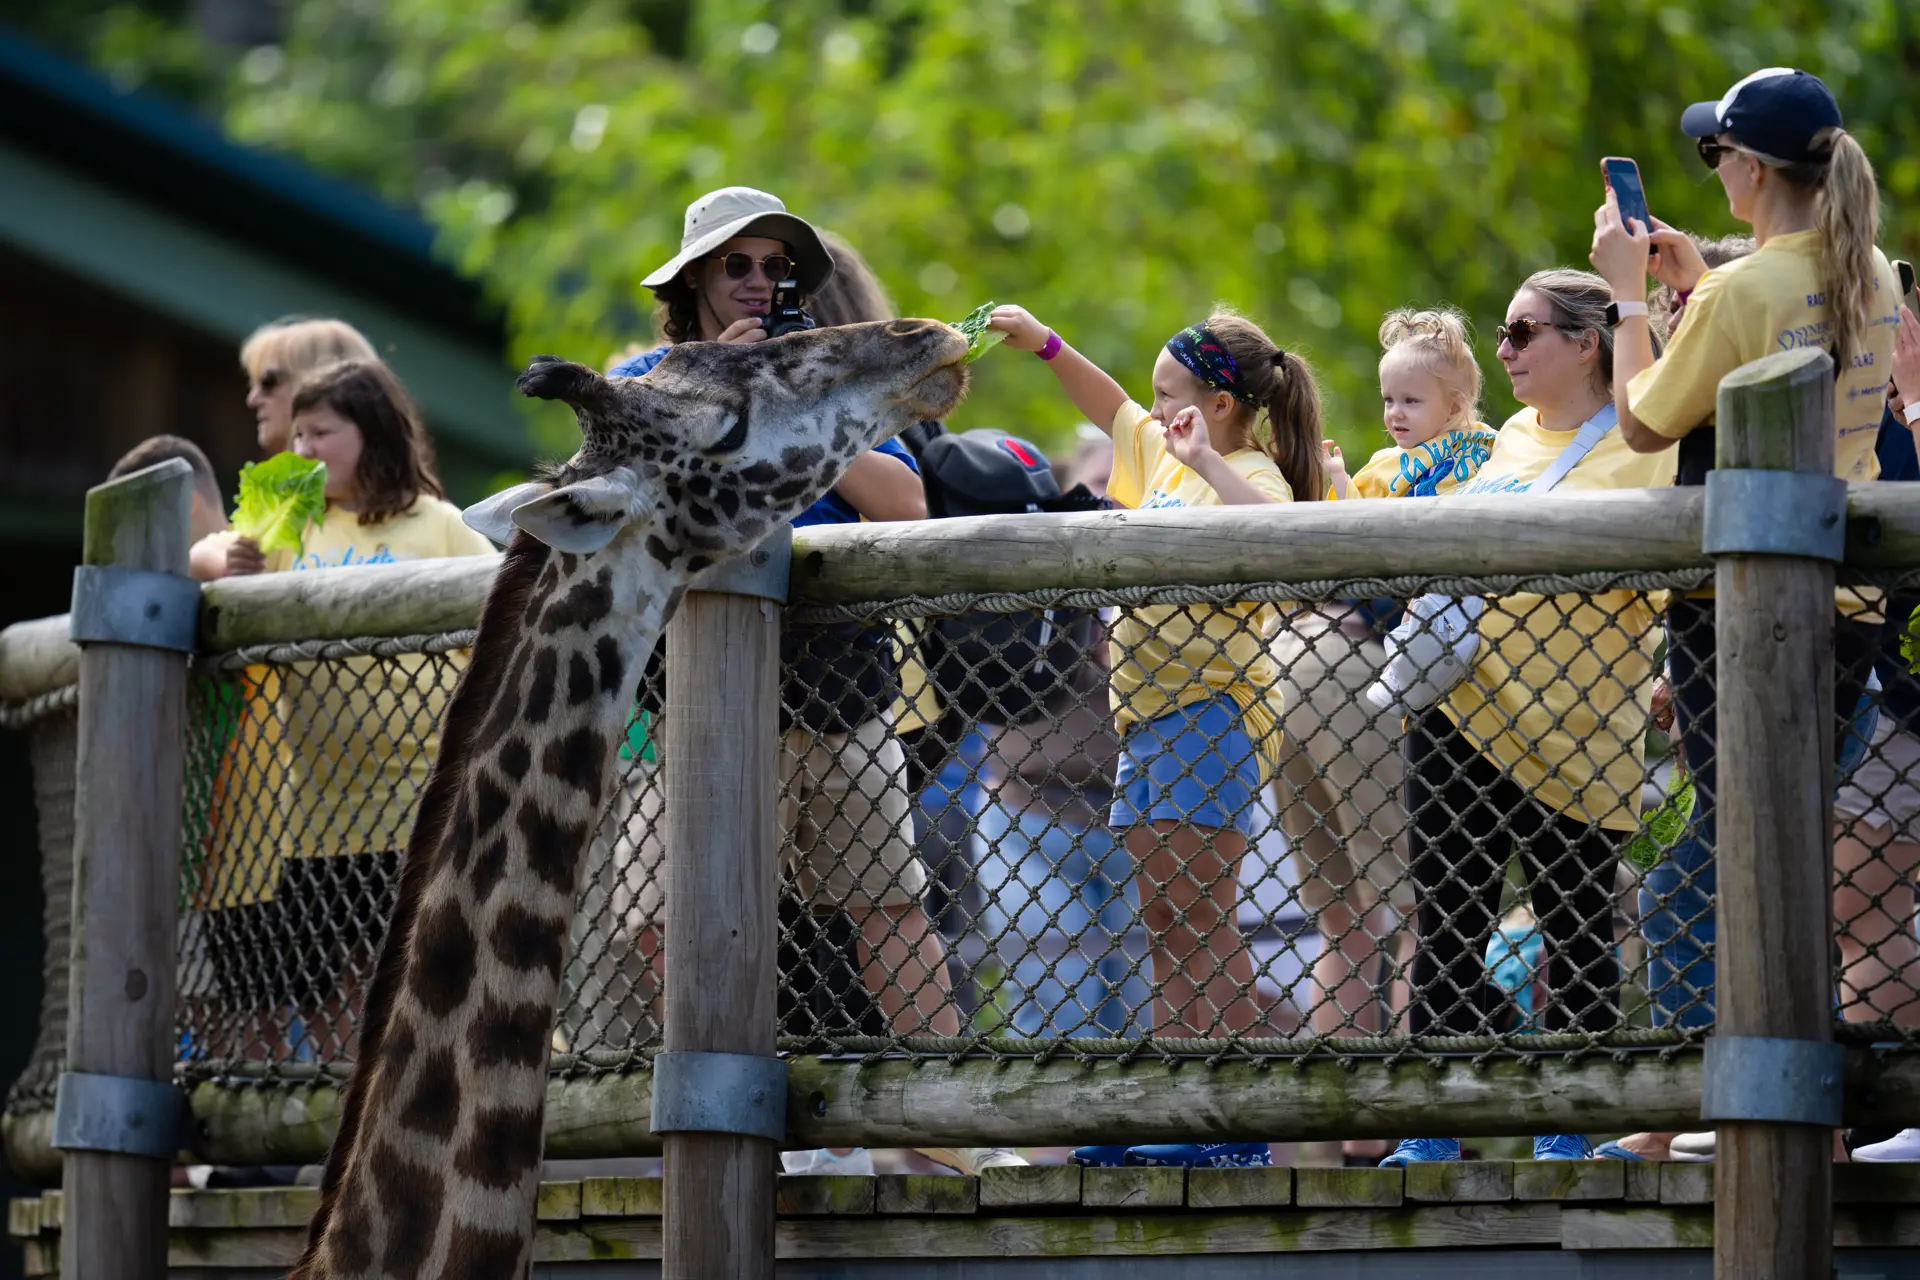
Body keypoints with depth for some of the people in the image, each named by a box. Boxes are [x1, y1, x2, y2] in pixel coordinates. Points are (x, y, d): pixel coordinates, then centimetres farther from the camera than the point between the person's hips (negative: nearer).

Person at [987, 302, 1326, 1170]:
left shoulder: (1251, 474, -11)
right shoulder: (1164, 457, 16)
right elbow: (1114, 413, 34)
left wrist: (1204, 457, -29)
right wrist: (1043, 345, 26)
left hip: (1211, 713, -10)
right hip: (1149, 715, 10)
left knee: (1201, 918, -12)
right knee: (1166, 927, 9)